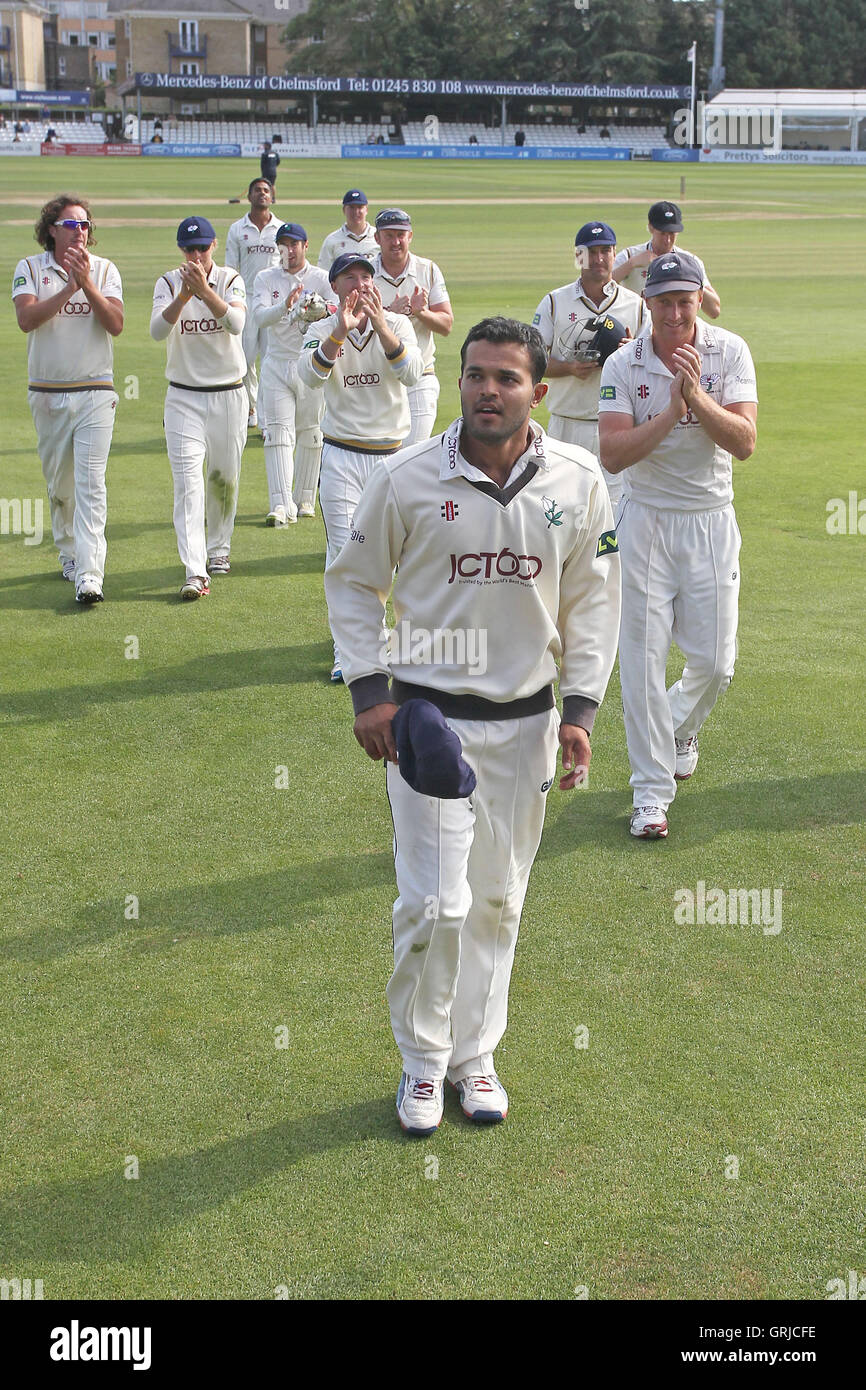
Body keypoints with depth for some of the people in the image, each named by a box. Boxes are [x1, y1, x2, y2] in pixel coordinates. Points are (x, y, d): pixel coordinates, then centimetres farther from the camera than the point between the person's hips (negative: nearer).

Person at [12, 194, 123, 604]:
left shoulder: (104, 269, 3)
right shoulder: (30, 269, 2)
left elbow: (115, 325, -10)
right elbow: (26, 319, -15)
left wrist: (88, 285, -21)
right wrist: (70, 287, -22)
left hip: (95, 393, -1)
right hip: (47, 393, 2)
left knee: (90, 484, -12)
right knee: (59, 482, 13)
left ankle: (89, 575, -18)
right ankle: (69, 554, 33)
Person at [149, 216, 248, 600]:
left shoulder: (231, 280, -2)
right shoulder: (168, 283, -1)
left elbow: (236, 324, -21)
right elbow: (157, 330, -18)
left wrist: (205, 290, -35)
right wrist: (183, 296, -33)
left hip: (229, 395, 1)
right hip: (184, 397, -1)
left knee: (225, 477, 11)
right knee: (187, 479, -13)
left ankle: (218, 549, 34)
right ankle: (195, 572, -19)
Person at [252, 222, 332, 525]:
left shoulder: (322, 279, 1)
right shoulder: (265, 279, 5)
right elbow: (260, 316, -12)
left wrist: (321, 312, -35)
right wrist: (285, 306, -32)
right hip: (276, 365, 0)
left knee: (310, 434, 7)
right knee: (278, 432, -10)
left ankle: (304, 499, 21)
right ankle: (281, 505, -16)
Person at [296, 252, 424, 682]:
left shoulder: (397, 324, 1)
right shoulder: (322, 331, 0)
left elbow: (412, 373, -18)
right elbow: (310, 375, -21)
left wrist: (381, 327, -32)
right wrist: (340, 332, -36)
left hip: (392, 452, 1)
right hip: (341, 456, -1)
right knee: (344, 553, -3)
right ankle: (347, 651, 0)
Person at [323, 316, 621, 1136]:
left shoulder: (577, 482, -3)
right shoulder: (406, 479, -9)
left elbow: (593, 601, 7)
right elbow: (352, 584, 3)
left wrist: (580, 709, 1)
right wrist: (368, 692, -5)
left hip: (525, 724, 3)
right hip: (427, 717, -2)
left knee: (498, 900, 12)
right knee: (436, 902, -6)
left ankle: (475, 1054, 30)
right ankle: (423, 1060, 16)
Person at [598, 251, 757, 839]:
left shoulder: (730, 352, -6)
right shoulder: (624, 364, -8)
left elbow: (745, 443, -14)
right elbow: (613, 455, -16)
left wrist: (697, 395, -26)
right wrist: (673, 411, -25)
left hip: (711, 522, 1)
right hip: (646, 521, -1)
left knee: (714, 662, 3)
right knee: (643, 658, -3)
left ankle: (681, 727, 38)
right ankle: (652, 791, 7)